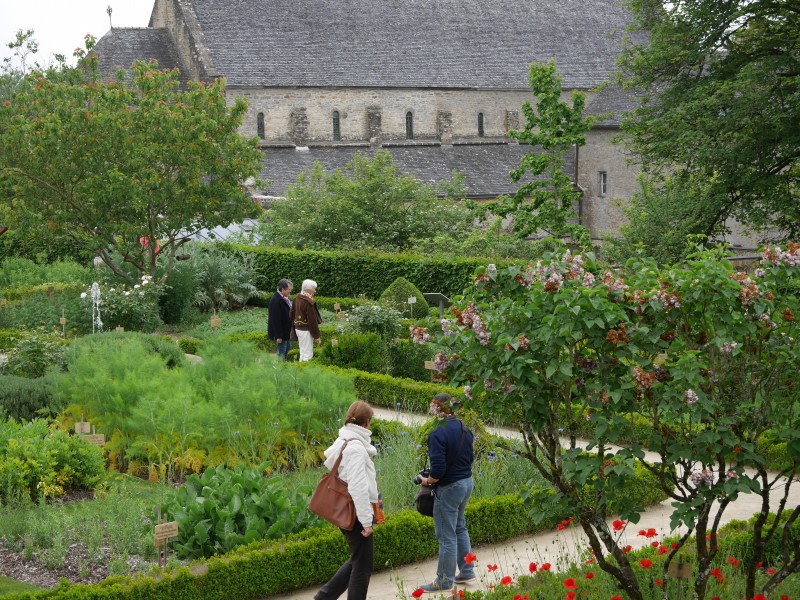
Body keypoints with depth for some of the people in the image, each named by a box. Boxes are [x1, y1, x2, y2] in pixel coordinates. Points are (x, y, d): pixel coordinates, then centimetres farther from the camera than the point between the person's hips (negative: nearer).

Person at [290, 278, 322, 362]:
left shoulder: (297, 298, 4)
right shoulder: (308, 302, -22)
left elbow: (292, 314, 15)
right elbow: (312, 321, -20)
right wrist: (317, 336, -12)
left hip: (298, 328, 9)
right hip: (306, 330, -9)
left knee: (303, 353, 19)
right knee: (307, 355, -3)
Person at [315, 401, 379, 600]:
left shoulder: (343, 442, 10)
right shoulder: (356, 448, -21)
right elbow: (358, 488, -24)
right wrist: (366, 521, -21)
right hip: (355, 514, -10)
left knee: (358, 560, 20)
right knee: (363, 564, 2)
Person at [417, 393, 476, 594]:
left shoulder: (437, 434, -23)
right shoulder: (464, 430, 3)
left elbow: (438, 470, -25)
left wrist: (427, 480, -7)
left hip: (449, 488, -8)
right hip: (467, 482, 8)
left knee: (446, 536, 4)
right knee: (459, 528, 24)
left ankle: (445, 581, 15)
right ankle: (466, 571, 31)